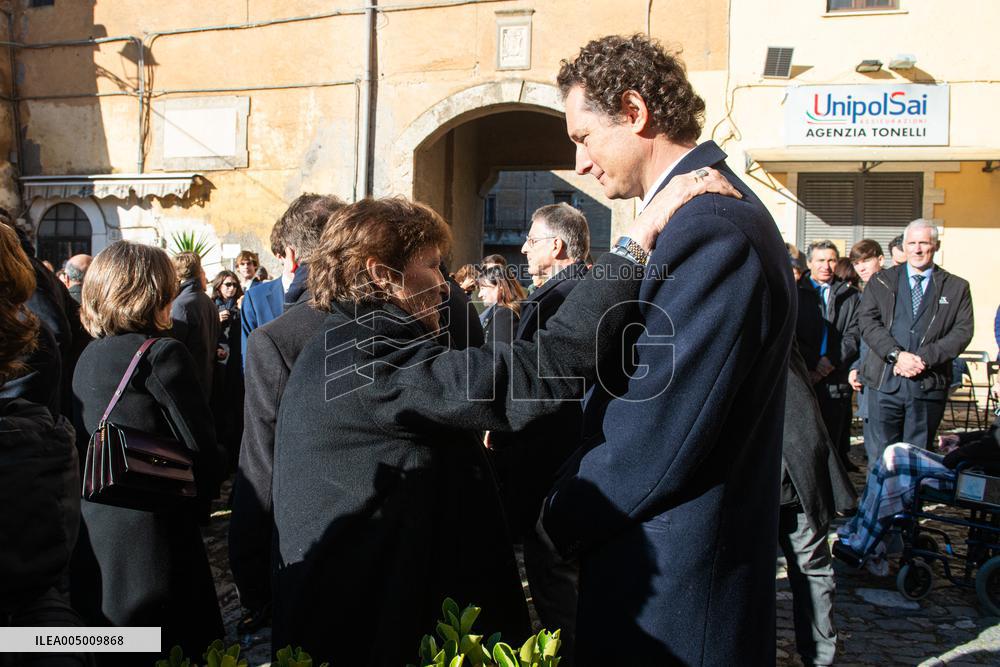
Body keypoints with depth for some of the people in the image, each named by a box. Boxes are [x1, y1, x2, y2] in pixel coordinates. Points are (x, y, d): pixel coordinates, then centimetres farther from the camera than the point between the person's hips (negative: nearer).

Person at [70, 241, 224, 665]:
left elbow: (84, 442, 13)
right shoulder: (162, 353, -14)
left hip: (93, 530, 8)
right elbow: (198, 446, -15)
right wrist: (200, 502, 1)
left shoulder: (89, 356, 8)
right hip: (153, 531, -8)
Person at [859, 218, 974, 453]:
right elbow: (869, 323, 0)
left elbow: (962, 331, 0)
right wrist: (896, 354, -15)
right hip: (885, 382, 0)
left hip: (929, 384, 0)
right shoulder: (881, 281, 10)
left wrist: (925, 358, -13)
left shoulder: (956, 287, 10)